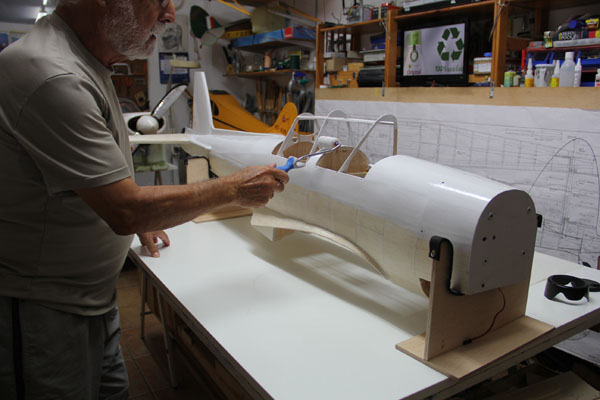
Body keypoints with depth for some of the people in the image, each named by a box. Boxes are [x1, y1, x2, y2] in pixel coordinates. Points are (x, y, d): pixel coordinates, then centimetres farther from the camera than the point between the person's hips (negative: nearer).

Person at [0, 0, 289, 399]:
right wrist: (234, 189, -17)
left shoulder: (87, 63, 5)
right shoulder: (52, 75, -27)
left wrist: (141, 217, 13)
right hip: (41, 309, -8)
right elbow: (127, 210, -26)